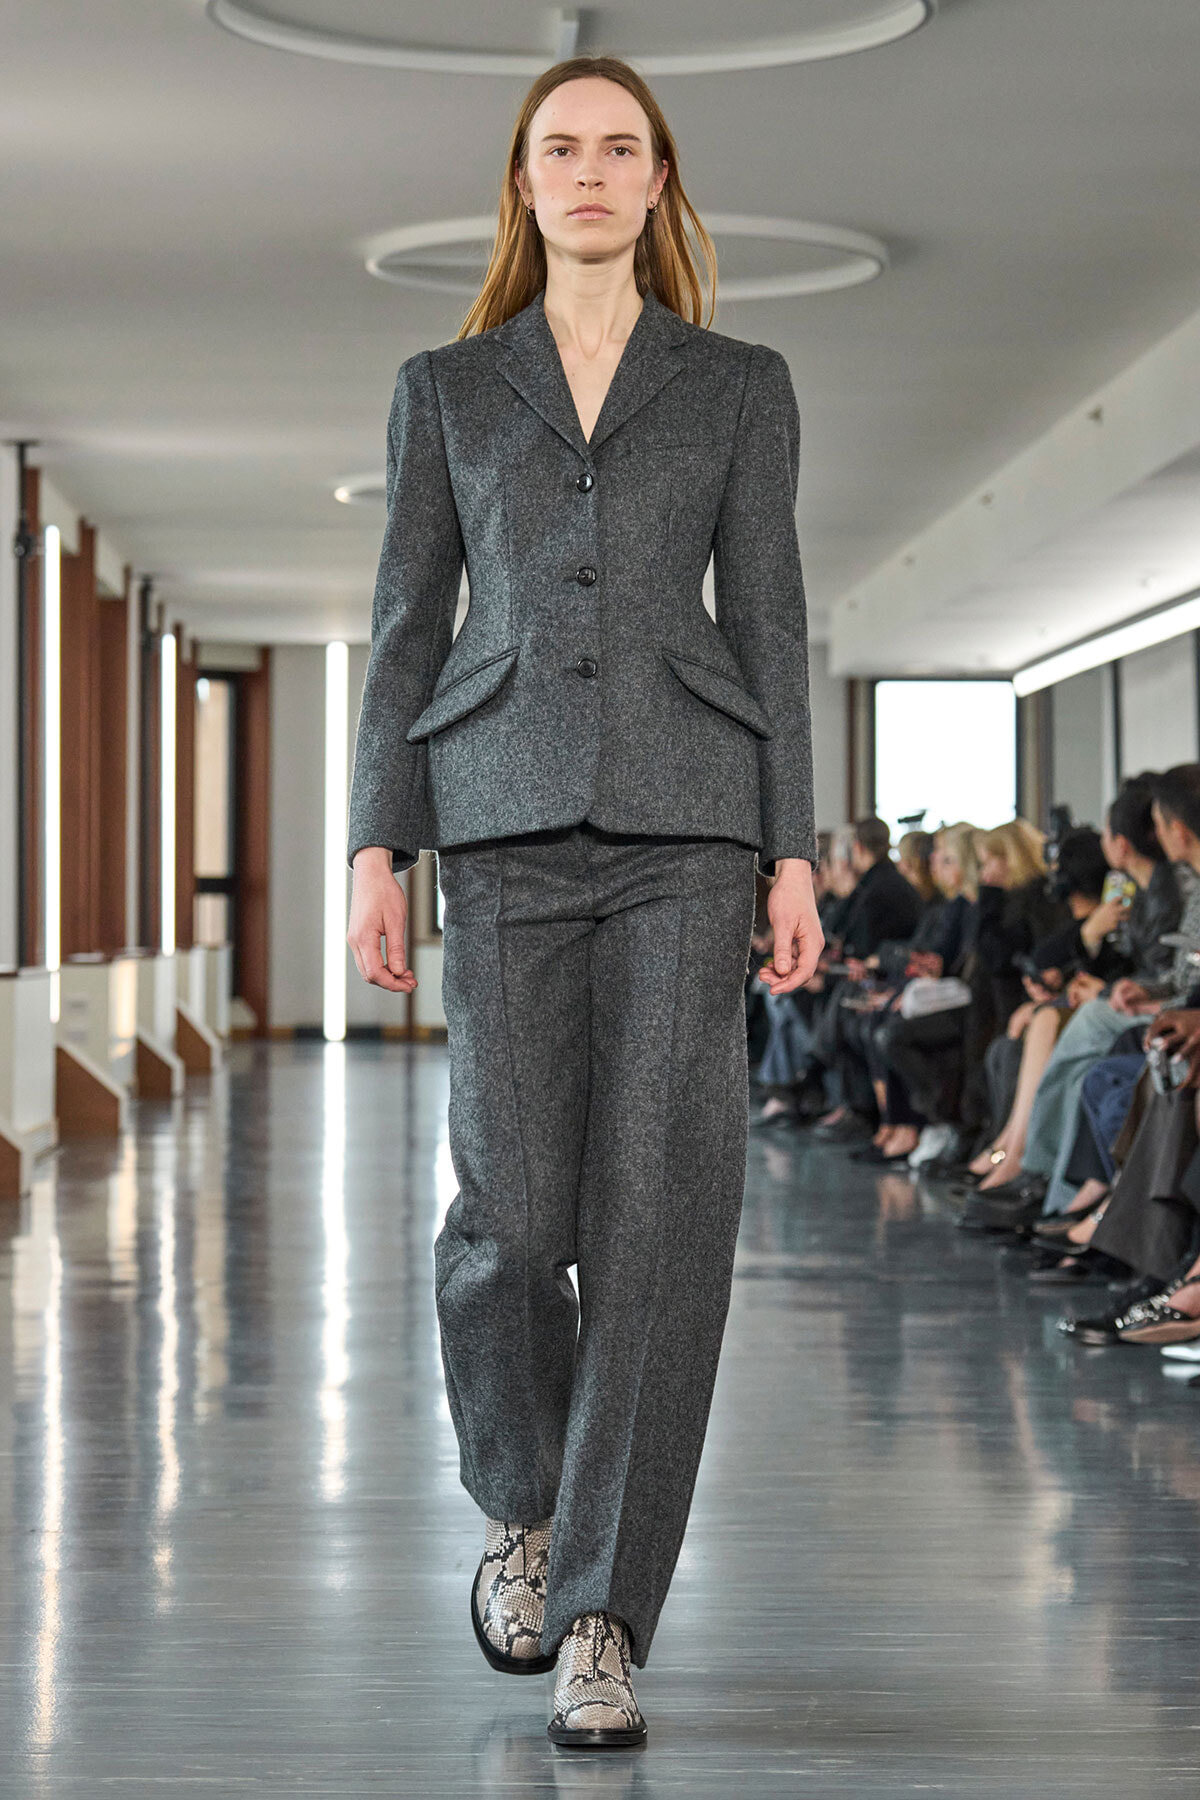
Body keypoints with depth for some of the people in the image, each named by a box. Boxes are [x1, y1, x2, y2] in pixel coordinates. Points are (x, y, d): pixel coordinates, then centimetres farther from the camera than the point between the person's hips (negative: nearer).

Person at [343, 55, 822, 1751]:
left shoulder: (740, 384, 12)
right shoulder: (445, 388, 14)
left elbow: (768, 621, 8)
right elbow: (408, 624, 11)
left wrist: (792, 854, 0)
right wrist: (379, 846, 1)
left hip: (682, 814, 0)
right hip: (504, 809, 1)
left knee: (661, 1201, -9)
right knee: (515, 1200, -5)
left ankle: (600, 1619, -4)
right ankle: (519, 1505, 25)